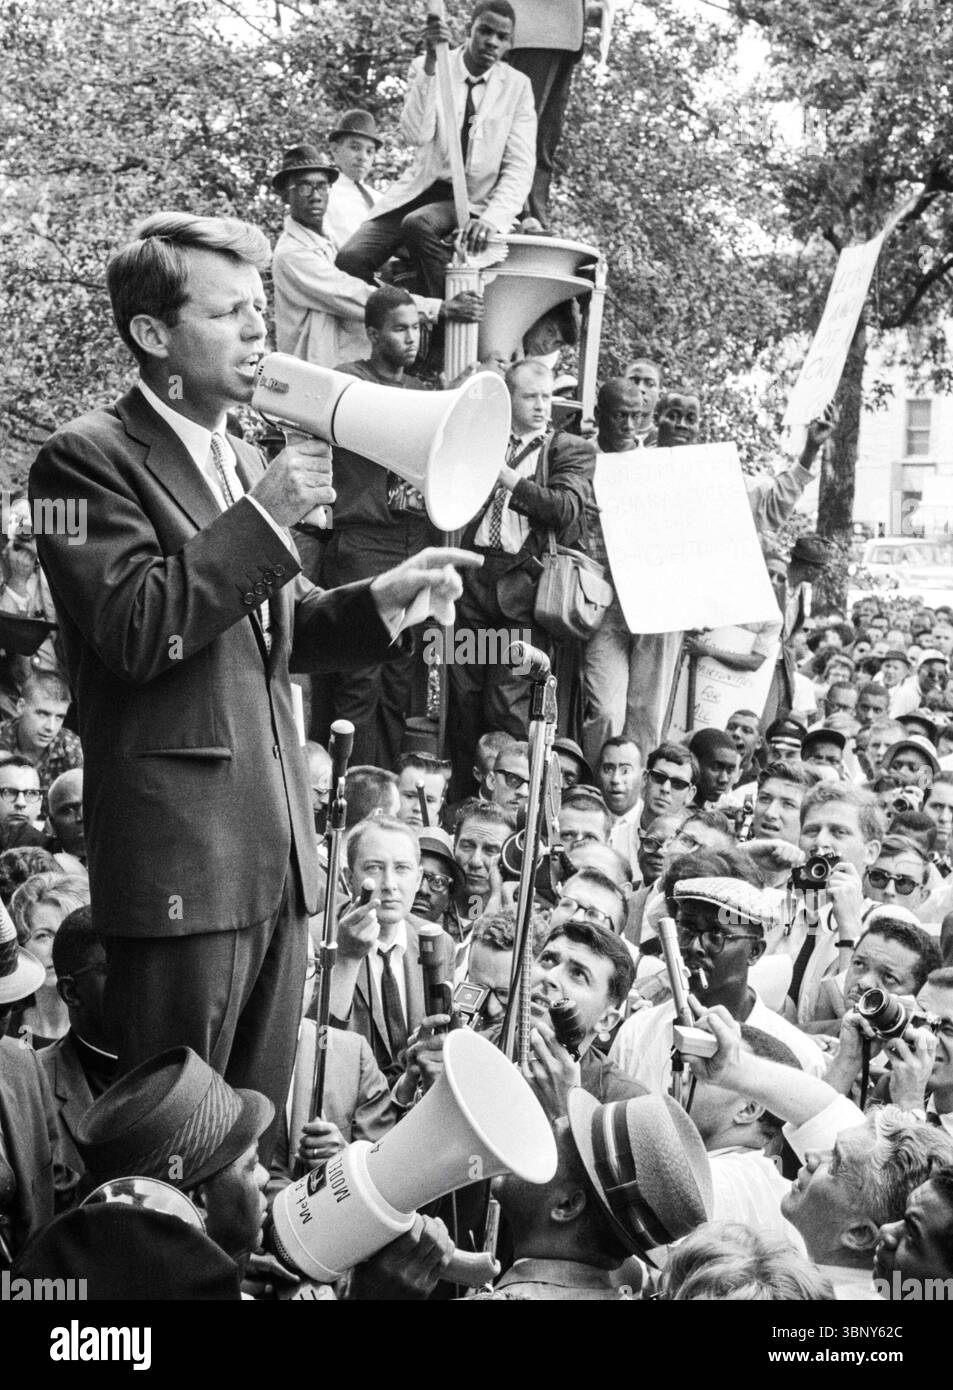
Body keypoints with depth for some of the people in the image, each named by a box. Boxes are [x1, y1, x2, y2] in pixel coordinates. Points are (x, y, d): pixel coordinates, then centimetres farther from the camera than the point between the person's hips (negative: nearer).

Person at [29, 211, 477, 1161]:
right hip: (181, 858, -8)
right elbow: (135, 630, -19)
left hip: (277, 851, 8)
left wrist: (381, 599, 7)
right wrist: (260, 519, -19)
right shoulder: (88, 459, -7)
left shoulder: (240, 463, 18)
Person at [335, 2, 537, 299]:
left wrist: (491, 219, -26)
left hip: (476, 199, -2)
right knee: (350, 258, -20)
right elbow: (415, 135, -17)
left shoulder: (517, 86, 0)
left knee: (418, 224, -35)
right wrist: (431, 64, -27)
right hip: (422, 189, 2)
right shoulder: (425, 68, 0)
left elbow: (519, 168, -7)